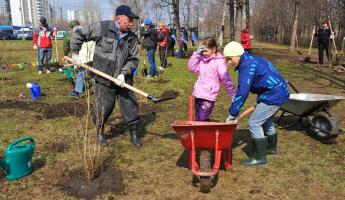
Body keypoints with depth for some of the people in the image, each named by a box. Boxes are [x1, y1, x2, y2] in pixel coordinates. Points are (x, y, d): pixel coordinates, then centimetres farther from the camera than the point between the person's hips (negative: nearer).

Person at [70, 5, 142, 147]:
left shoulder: (131, 37, 0)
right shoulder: (101, 28, -10)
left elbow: (133, 59, 0)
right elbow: (78, 35, 1)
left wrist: (124, 73, -14)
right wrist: (75, 54, 2)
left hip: (123, 79, 3)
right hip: (104, 79, -3)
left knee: (130, 106, 6)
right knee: (103, 108, 7)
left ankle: (134, 133, 23)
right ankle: (100, 132, 33)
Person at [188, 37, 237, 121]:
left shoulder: (219, 61, -13)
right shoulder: (202, 59, 6)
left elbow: (226, 80, -13)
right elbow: (191, 68, 4)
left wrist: (234, 95, -12)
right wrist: (197, 53, -4)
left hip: (209, 95, -7)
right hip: (198, 94, 7)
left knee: (202, 120, -11)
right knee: (198, 119, 16)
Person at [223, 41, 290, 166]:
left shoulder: (247, 65, -20)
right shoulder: (251, 61, 11)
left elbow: (242, 92, -25)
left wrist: (232, 114, -21)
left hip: (274, 95, -11)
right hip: (280, 92, 11)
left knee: (254, 123, -6)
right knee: (266, 121, 26)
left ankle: (259, 157, 4)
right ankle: (271, 148, 46)